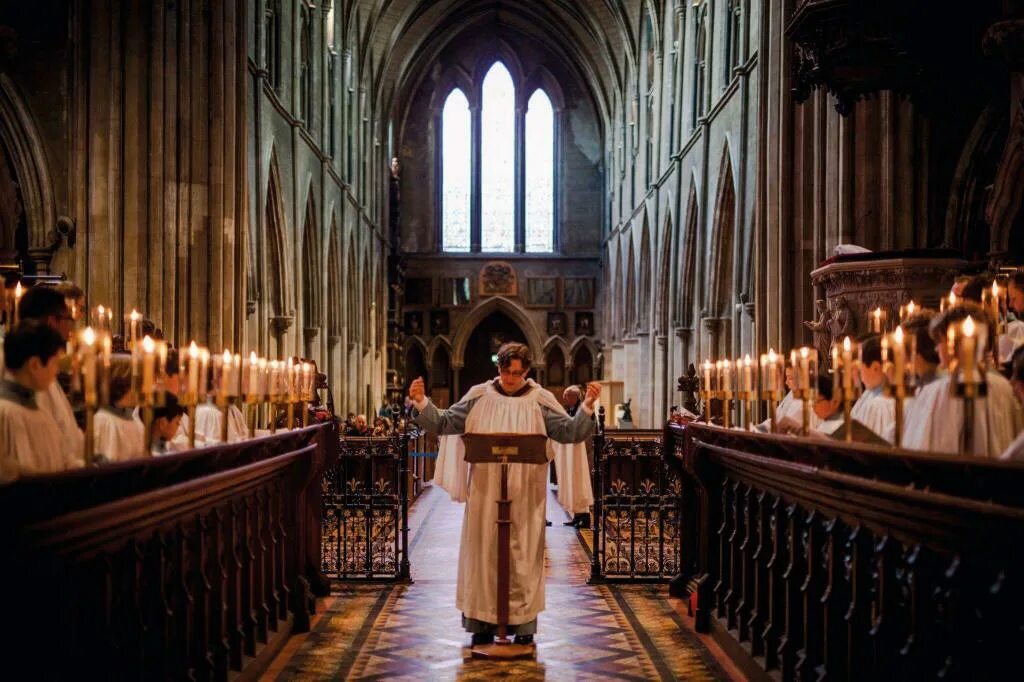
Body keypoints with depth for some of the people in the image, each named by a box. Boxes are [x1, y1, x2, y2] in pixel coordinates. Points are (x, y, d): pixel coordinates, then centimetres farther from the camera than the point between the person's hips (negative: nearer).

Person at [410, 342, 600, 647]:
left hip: (525, 495, -1)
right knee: (484, 553, 5)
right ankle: (483, 622, 14)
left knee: (523, 556, 4)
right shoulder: (479, 396, 3)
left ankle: (523, 624, 12)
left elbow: (570, 432, -5)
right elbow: (443, 423, 3)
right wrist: (421, 403, -12)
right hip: (485, 493, 1)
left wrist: (587, 407, -19)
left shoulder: (540, 401, 1)